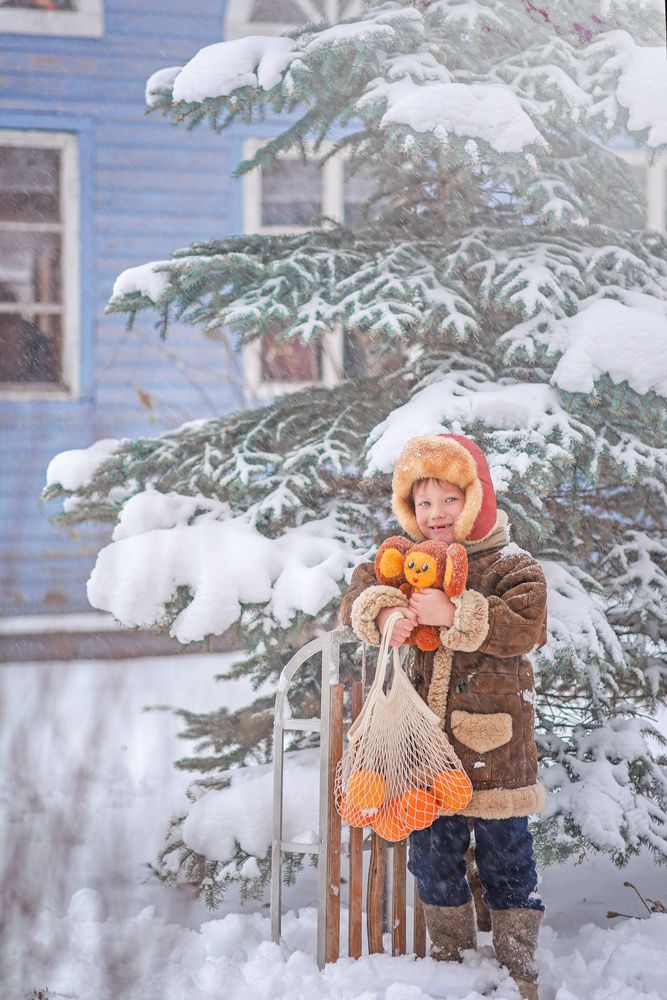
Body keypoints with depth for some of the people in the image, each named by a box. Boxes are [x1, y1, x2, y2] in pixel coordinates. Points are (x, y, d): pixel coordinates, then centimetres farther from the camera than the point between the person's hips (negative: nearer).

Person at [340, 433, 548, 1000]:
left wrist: (454, 614, -28)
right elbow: (357, 599, 1)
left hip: (493, 745, -4)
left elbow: (525, 627, -21)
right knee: (434, 857, 14)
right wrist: (382, 611, -21)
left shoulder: (512, 567, -7)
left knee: (505, 857, 5)